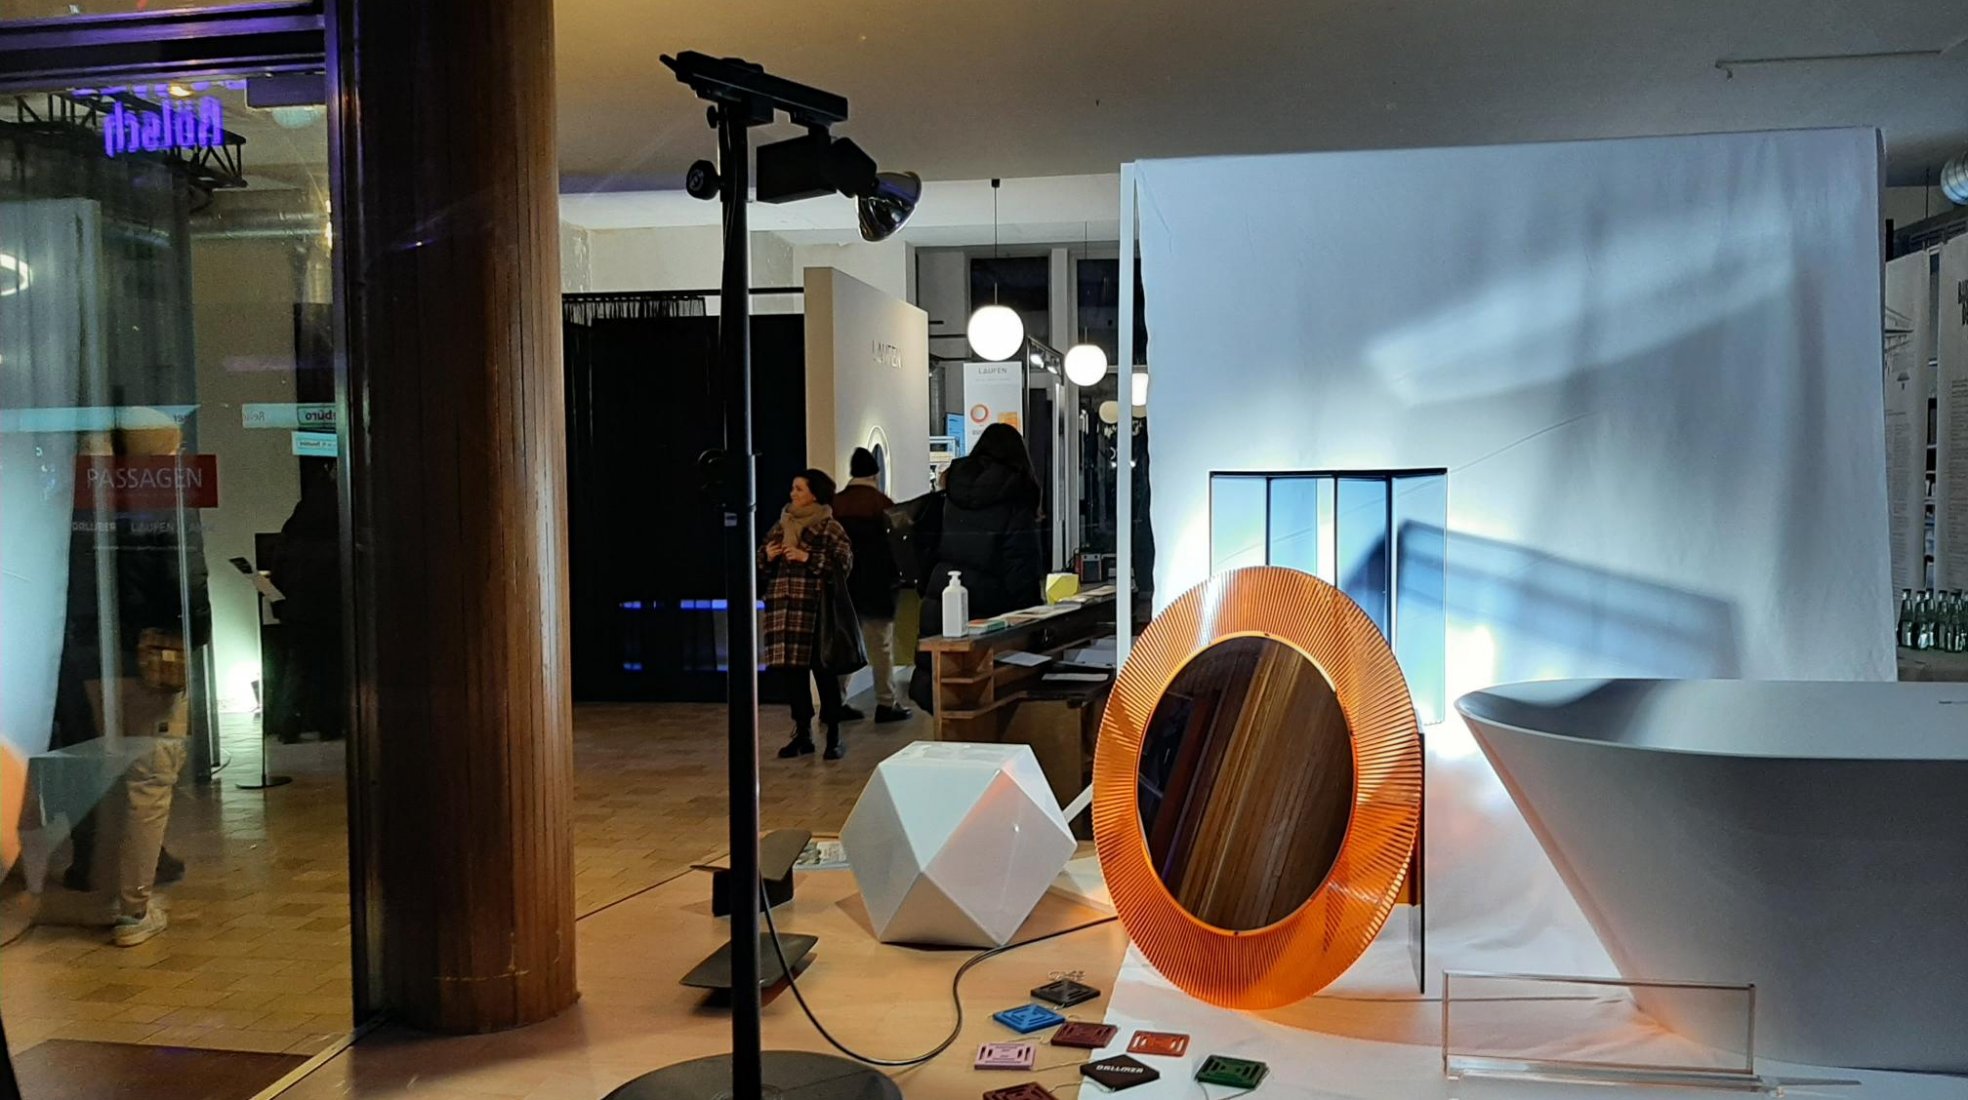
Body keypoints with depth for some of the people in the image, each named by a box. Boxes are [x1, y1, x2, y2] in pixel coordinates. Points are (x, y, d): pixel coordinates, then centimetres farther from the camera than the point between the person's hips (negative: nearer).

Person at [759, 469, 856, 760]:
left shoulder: (829, 527, -1)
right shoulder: (781, 525, 16)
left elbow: (844, 563, -12)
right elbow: (761, 567, 21)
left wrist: (808, 558, -16)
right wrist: (767, 556, 0)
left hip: (815, 610, -5)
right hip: (783, 609, 5)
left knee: (823, 671, -2)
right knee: (790, 671, 6)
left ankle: (833, 736, 7)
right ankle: (802, 734, 18)